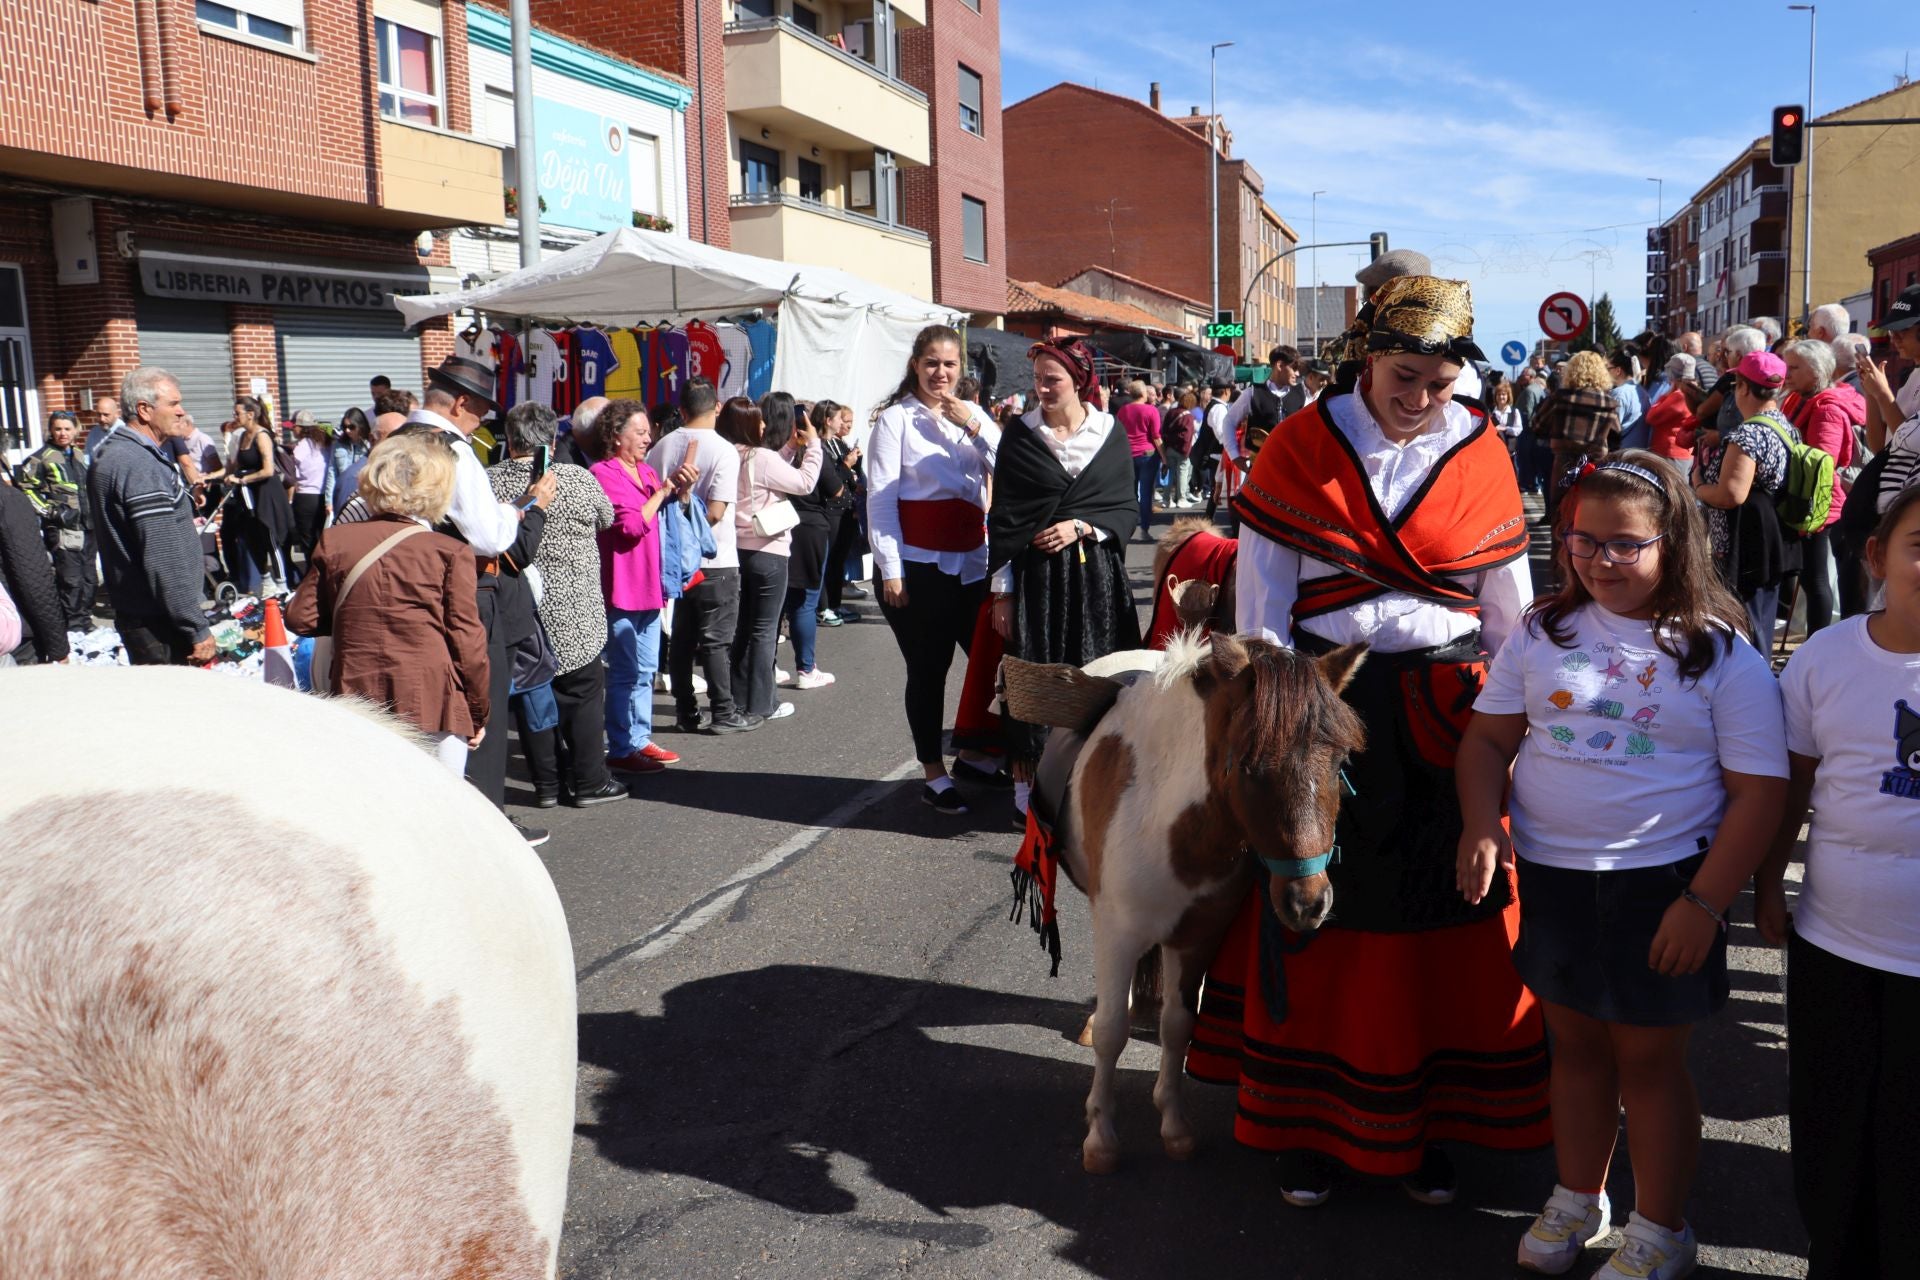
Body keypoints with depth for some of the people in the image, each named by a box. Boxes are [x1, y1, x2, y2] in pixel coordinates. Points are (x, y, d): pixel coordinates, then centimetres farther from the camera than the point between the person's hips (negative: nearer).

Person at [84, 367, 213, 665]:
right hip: (156, 623, -10)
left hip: (131, 612, 10)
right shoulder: (141, 467, -20)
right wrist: (197, 630, -22)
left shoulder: (111, 453, 13)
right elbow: (163, 559, -24)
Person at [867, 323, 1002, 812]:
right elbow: (880, 499, -7)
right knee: (928, 670, 4)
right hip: (919, 566, -4)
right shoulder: (895, 418, -3)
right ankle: (934, 775, 16)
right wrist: (890, 571, -12)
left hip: (972, 563, 4)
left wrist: (974, 427, -11)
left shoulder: (973, 413, 12)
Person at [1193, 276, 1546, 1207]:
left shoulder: (1482, 457, 3)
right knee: (1315, 917, 6)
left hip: (1443, 718, 2)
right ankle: (1308, 1123, 24)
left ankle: (1426, 1125, 26)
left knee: (1443, 925, 8)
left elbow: (1507, 614, 8)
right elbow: (1260, 595, -4)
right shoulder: (1301, 445, -2)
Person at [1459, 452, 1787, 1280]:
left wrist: (1704, 904, -14)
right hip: (1549, 875, 4)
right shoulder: (1543, 632, 2)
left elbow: (1759, 792, -8)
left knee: (1648, 1059, 9)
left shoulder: (1720, 654, -8)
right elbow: (1488, 738, 6)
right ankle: (1577, 1199, 38)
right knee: (1575, 1044, 18)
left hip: (1660, 885, -3)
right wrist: (1481, 828, -11)